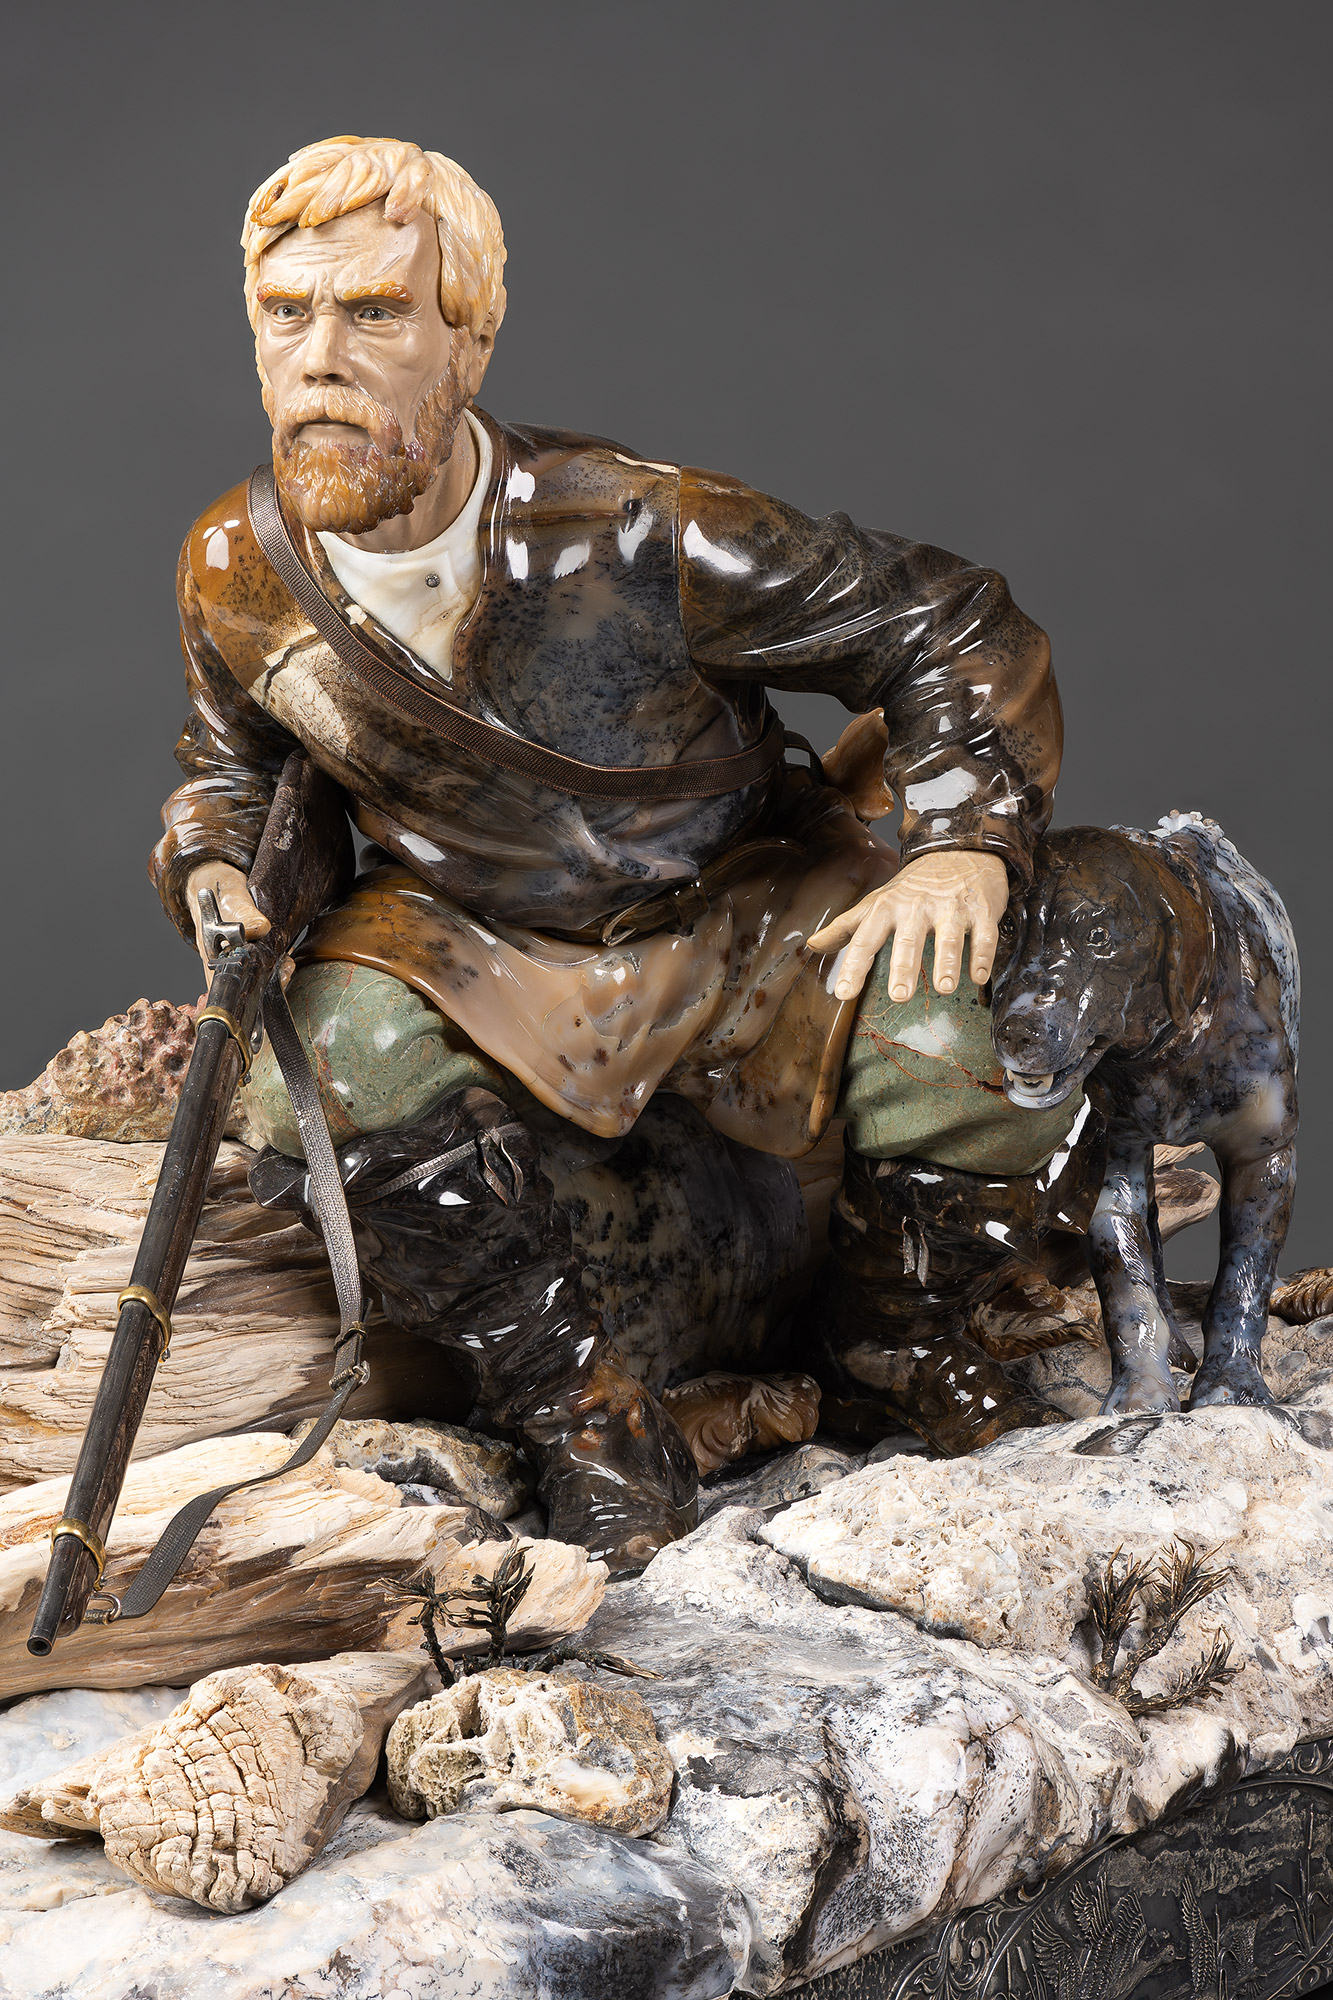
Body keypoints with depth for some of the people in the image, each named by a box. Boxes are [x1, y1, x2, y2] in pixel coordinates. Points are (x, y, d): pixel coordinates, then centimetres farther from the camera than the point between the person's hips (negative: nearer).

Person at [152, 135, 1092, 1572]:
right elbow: (231, 765, 13)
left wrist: (967, 846, -29)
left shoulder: (640, 534, -23)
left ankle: (888, 1339, 6)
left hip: (744, 919, -2)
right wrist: (214, 874, -9)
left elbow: (955, 628, -14)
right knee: (336, 1056, -32)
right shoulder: (236, 576, -10)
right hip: (474, 952, 2)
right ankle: (582, 1421, -10)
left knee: (970, 1050, -30)